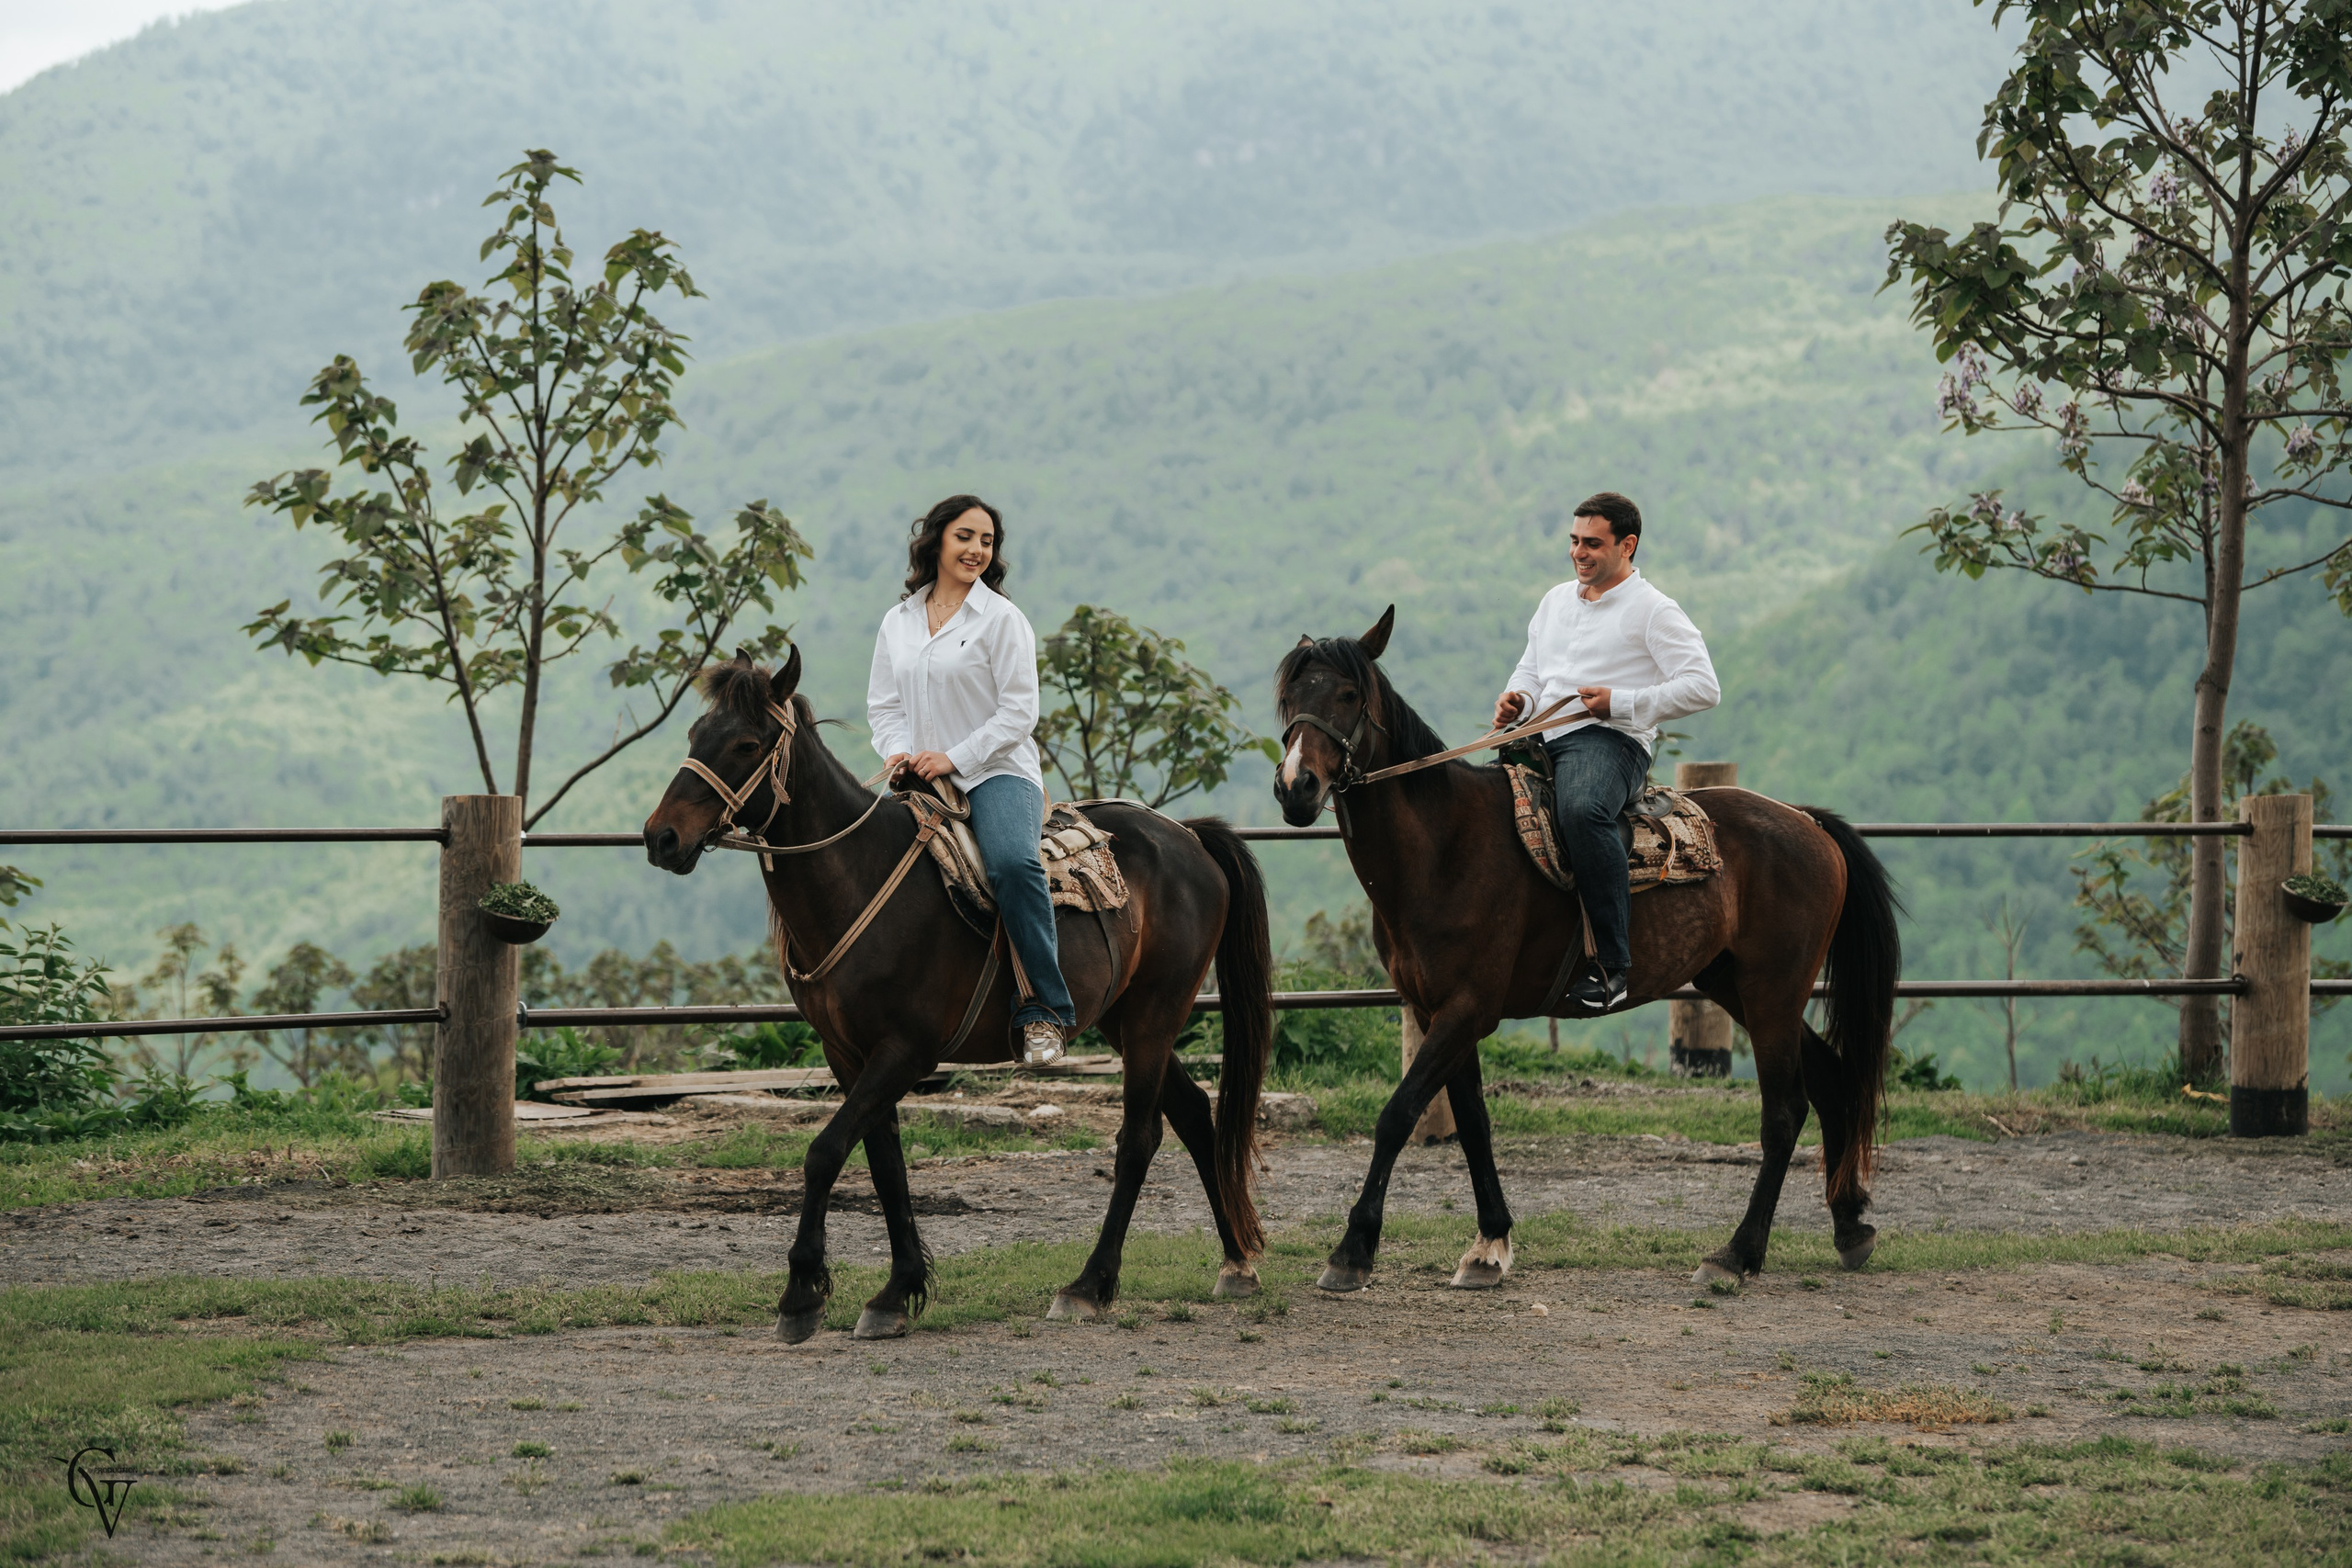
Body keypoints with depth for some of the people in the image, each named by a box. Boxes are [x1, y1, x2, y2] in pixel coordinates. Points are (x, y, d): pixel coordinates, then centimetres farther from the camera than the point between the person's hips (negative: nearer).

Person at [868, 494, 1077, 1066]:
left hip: (997, 772, -5)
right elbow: (883, 704, 17)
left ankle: (1047, 1009, -31)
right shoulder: (898, 622, 14)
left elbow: (1019, 712, -7)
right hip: (921, 778, 5)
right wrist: (899, 750, -5)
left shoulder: (1002, 619, -1)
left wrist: (953, 759, -15)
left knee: (1013, 862, -34)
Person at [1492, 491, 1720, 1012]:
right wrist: (1516, 701, 5)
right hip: (1541, 737, 8)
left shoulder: (1653, 611, 1)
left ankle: (1612, 960, -37)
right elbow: (1531, 672, 31)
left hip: (1609, 740, -8)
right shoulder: (1555, 601, 23)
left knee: (1582, 810, -39)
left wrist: (1620, 702, -15)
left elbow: (1703, 687, -7)